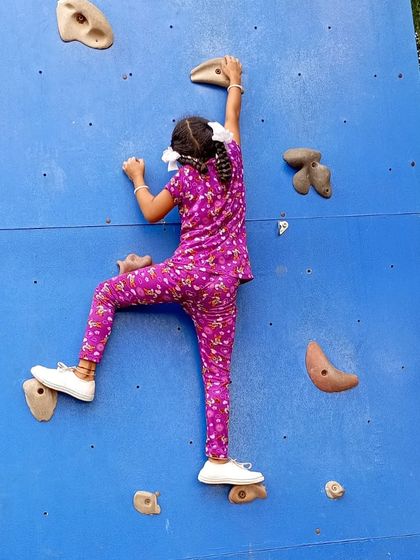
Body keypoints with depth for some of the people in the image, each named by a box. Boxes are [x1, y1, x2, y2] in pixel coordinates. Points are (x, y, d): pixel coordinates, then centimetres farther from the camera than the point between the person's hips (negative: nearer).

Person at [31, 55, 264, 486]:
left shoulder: (185, 178, -1)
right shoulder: (231, 159, 7)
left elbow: (152, 213, 12)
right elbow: (232, 119, 25)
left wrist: (138, 178, 26)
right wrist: (235, 79, 40)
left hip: (184, 273, -3)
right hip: (221, 286, 4)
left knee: (106, 293, 15)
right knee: (217, 372, 5)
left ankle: (83, 375, 10)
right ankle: (217, 461, 6)